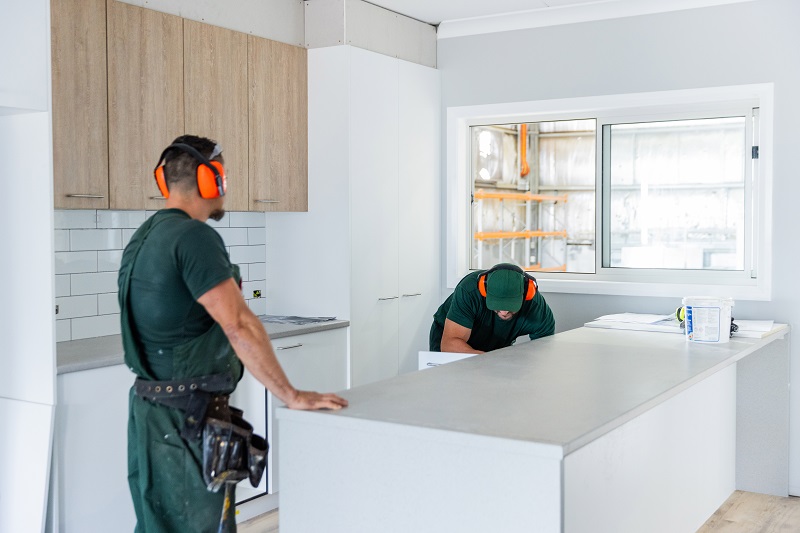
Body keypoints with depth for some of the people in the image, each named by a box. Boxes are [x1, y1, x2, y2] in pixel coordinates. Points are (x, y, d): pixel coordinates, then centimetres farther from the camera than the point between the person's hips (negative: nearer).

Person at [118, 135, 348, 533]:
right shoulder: (194, 236, -18)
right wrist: (291, 396, -21)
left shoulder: (144, 236, 11)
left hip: (148, 406, 10)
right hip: (187, 416, -10)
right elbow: (239, 325, -25)